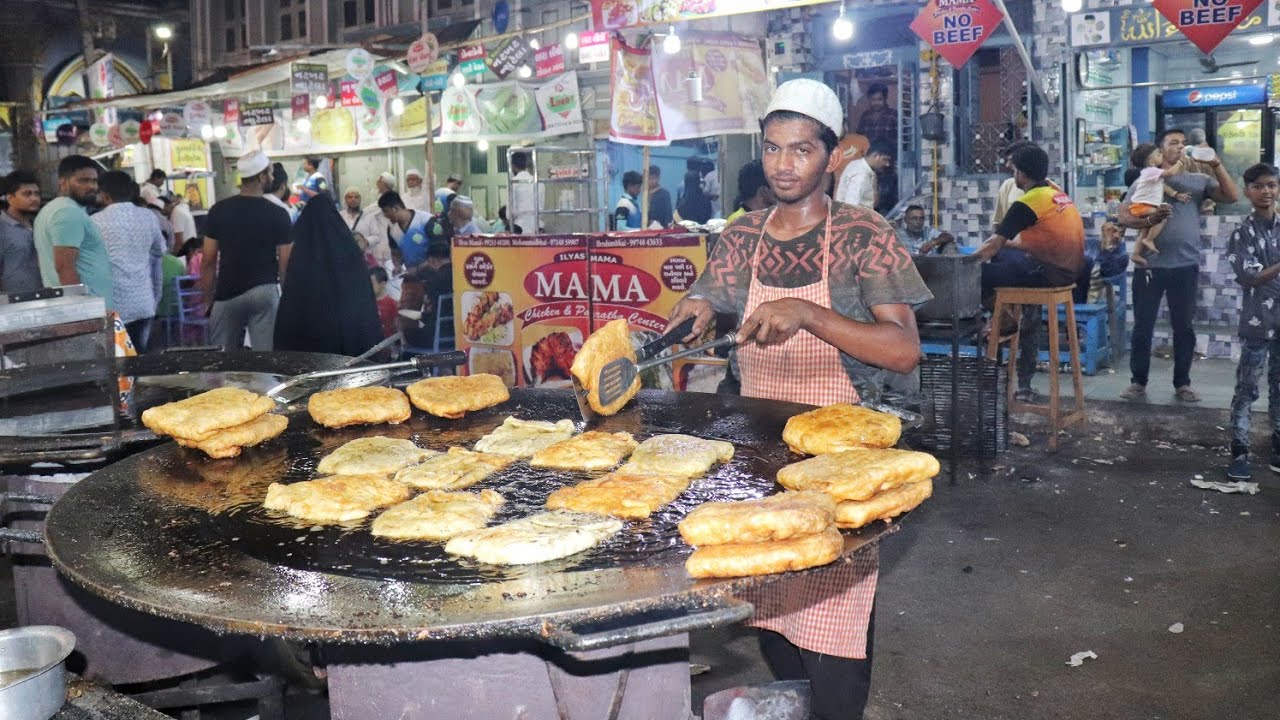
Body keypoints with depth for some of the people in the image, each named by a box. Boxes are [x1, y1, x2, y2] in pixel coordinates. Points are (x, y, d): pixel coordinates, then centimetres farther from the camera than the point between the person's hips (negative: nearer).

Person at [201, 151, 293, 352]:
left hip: (227, 295, 2)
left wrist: (207, 299, 10)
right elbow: (285, 264, -5)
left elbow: (208, 261, 2)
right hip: (265, 293, -2)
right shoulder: (278, 214, -5)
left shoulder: (219, 211, 1)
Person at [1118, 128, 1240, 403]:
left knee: (1183, 327, 9)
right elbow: (1123, 216, -3)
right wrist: (1148, 219, -21)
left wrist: (1216, 164, -9)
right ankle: (1138, 382, 15)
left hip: (1186, 266, 1)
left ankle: (1182, 383, 20)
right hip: (1150, 265, -1)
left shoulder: (1198, 180, 8)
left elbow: (1232, 196, -3)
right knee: (1143, 326, 4)